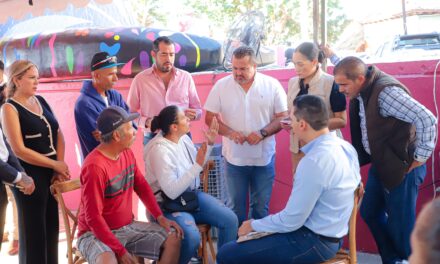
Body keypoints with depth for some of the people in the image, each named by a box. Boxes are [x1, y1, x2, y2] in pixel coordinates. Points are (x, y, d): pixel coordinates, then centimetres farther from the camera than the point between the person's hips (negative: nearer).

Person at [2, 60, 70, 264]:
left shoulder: (41, 101, 9)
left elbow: (58, 135, 6)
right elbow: (19, 150, -15)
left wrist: (59, 167, -6)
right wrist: (55, 165, -13)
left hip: (51, 172, 6)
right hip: (29, 175, -6)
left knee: (52, 225, 14)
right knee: (34, 229, 6)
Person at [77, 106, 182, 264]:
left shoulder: (127, 153, 0)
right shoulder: (95, 167, -25)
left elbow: (141, 185, 12)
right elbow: (93, 218, -25)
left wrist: (159, 216, 0)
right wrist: (120, 251, -25)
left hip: (127, 227, 8)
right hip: (96, 234, -8)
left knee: (173, 237, -2)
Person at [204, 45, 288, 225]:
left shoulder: (272, 85, -4)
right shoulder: (221, 86, -2)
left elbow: (282, 117, -2)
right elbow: (210, 118, 1)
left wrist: (262, 133, -17)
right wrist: (229, 133, -16)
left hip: (264, 157, 0)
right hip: (234, 158, 0)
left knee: (261, 206, 13)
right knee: (236, 205, 11)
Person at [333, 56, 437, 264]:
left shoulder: (386, 91, -27)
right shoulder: (362, 91, 1)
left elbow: (427, 120, -30)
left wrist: (420, 157, -21)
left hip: (402, 167, -9)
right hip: (380, 164, 9)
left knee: (400, 226, 1)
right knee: (370, 213, 19)